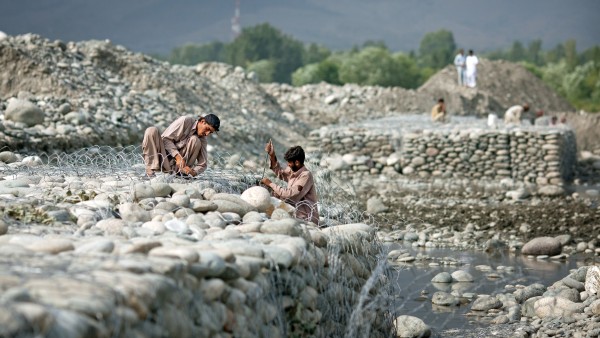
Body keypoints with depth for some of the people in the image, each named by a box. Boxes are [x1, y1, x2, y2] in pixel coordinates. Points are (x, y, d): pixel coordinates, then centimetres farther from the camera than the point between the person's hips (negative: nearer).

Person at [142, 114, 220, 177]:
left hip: (174, 165, 2)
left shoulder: (202, 140, 3)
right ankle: (150, 171, -28)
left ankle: (182, 171, -16)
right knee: (152, 130, -29)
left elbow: (202, 164, 1)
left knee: (195, 140, -17)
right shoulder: (185, 121, -8)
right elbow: (166, 138, -13)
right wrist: (178, 156, -25)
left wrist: (193, 172, -22)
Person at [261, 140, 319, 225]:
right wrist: (272, 157, 10)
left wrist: (271, 184, -17)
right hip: (295, 215, 8)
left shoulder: (306, 176, -20)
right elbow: (280, 174, 24)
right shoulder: (292, 171, 4)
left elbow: (290, 194, -27)